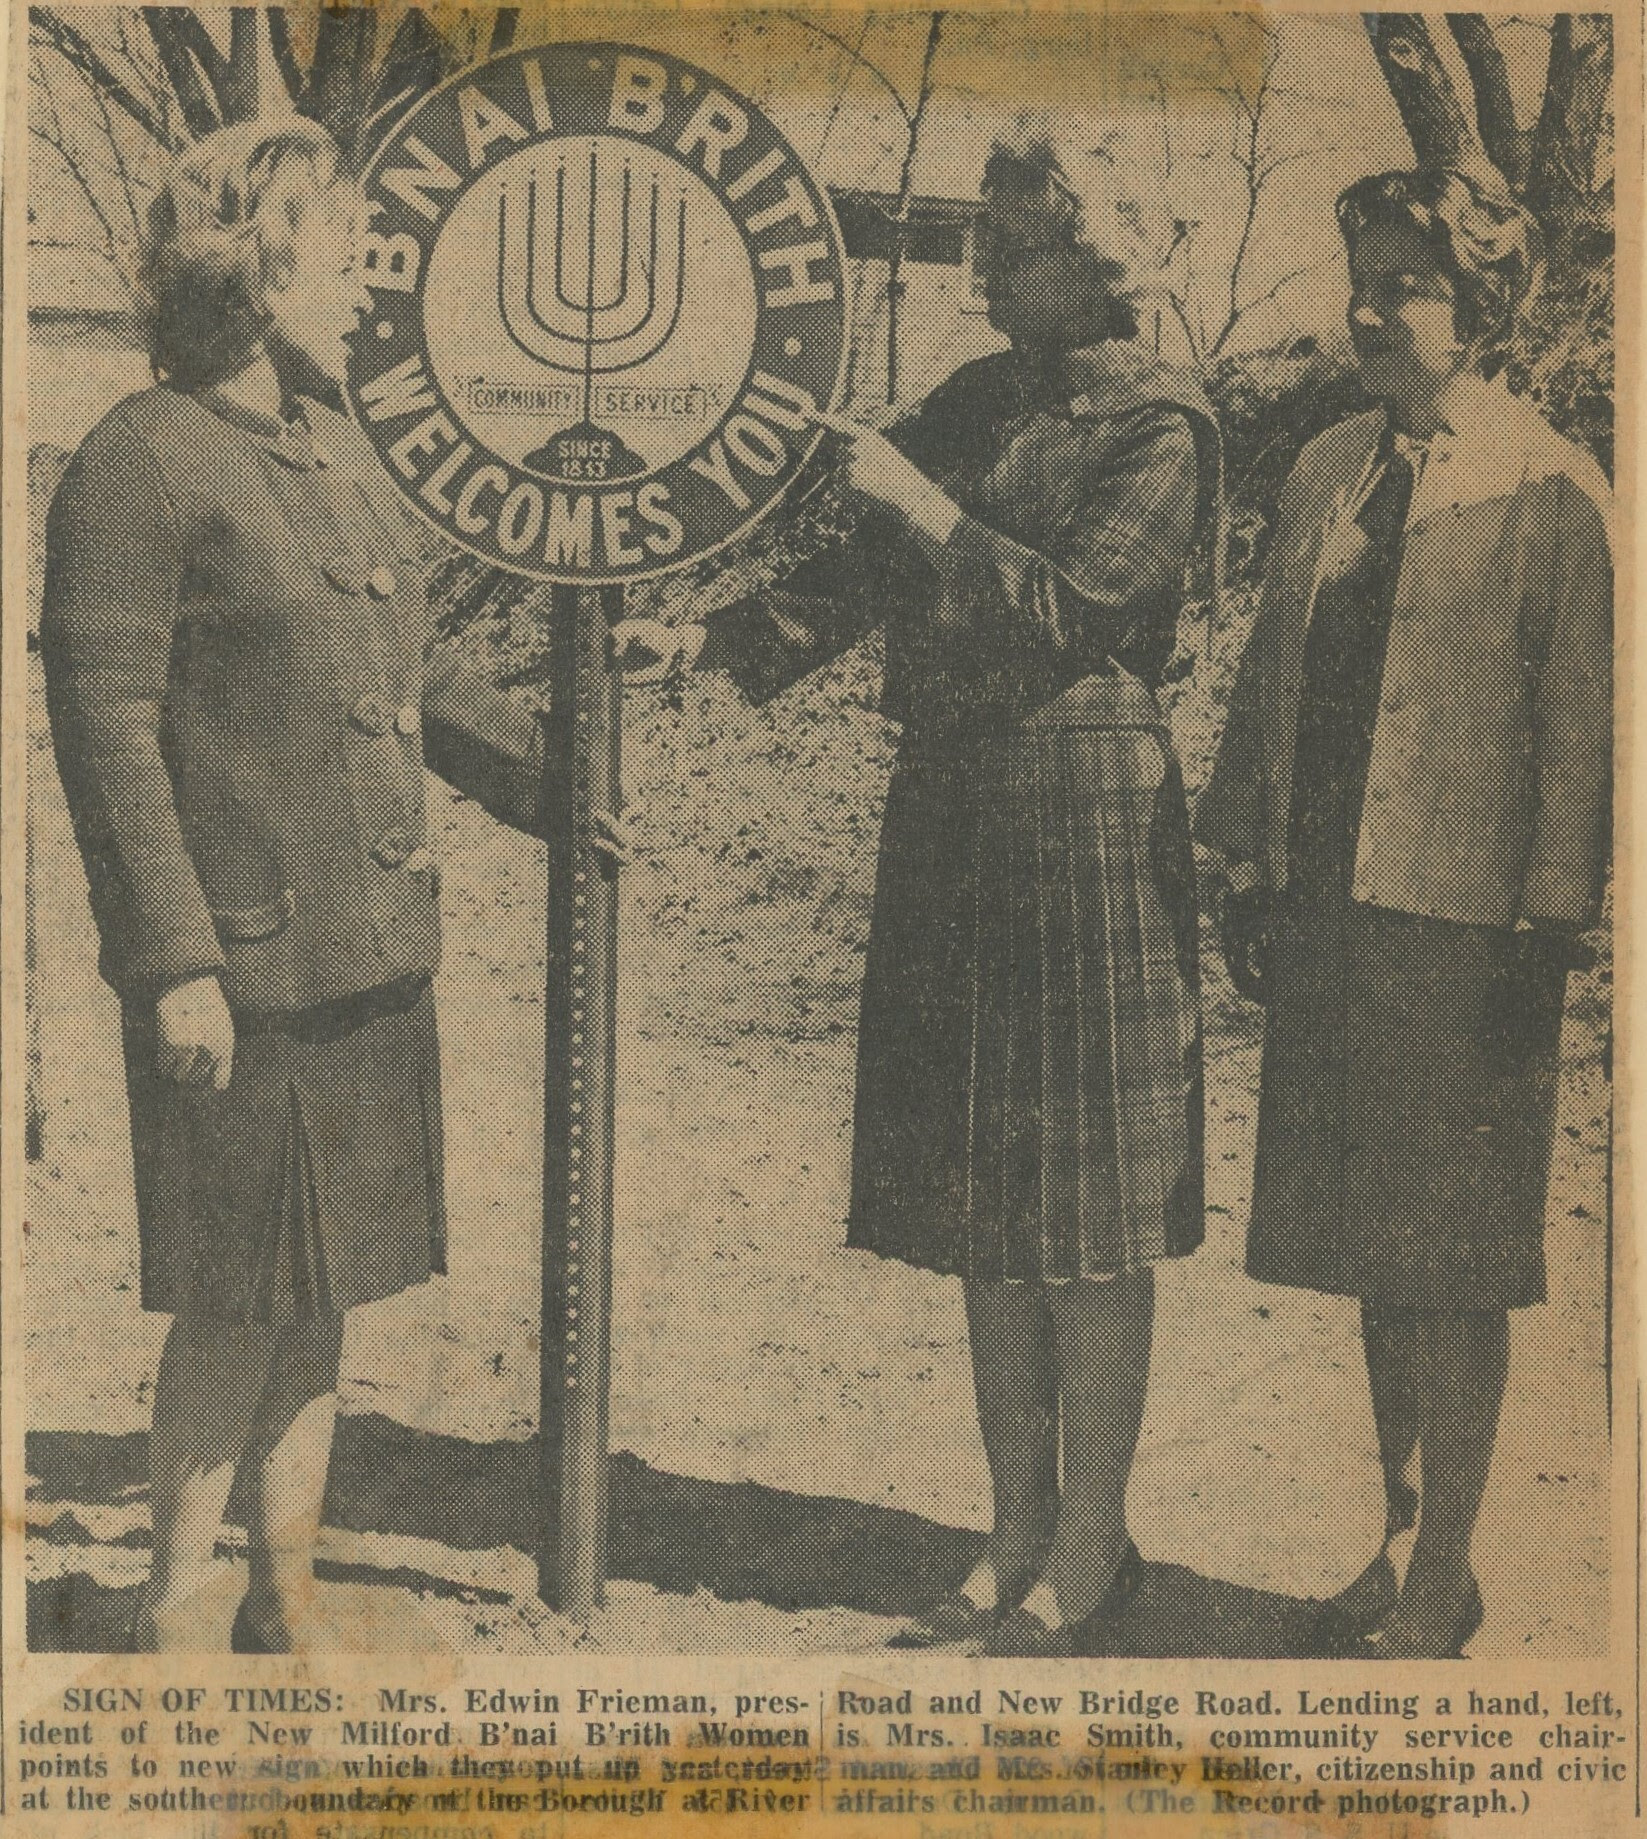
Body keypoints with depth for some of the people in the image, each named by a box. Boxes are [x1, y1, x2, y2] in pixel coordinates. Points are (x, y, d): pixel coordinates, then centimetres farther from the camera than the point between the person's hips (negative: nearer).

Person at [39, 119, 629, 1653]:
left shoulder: (335, 451, 15)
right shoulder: (140, 464, -10)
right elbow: (104, 730, -14)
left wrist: (548, 778, 19)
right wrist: (174, 962, -18)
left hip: (370, 952, 8)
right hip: (241, 965, -8)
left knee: (317, 1293, 14)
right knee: (238, 1302, 1)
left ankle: (284, 1600, 28)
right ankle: (170, 1614, 20)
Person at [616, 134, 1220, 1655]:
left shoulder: (1156, 428, -5)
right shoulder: (972, 402, 15)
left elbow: (1074, 609, -15)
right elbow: (864, 579, 15)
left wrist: (929, 509, -14)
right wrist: (712, 640, 3)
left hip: (1087, 830, -7)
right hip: (949, 826, 7)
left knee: (1088, 1210, -1)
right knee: (980, 1198, 11)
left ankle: (1091, 1548, 13)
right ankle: (1021, 1531, 23)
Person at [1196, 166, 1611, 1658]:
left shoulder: (1552, 496, -4)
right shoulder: (1328, 472, 13)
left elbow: (1582, 730, -7)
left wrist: (1550, 924, -10)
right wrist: (1251, 868, 12)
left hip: (1460, 920, -6)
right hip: (1327, 915, 6)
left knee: (1450, 1268, 2)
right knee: (1369, 1252, 14)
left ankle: (1443, 1585, 15)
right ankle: (1395, 1541, 28)